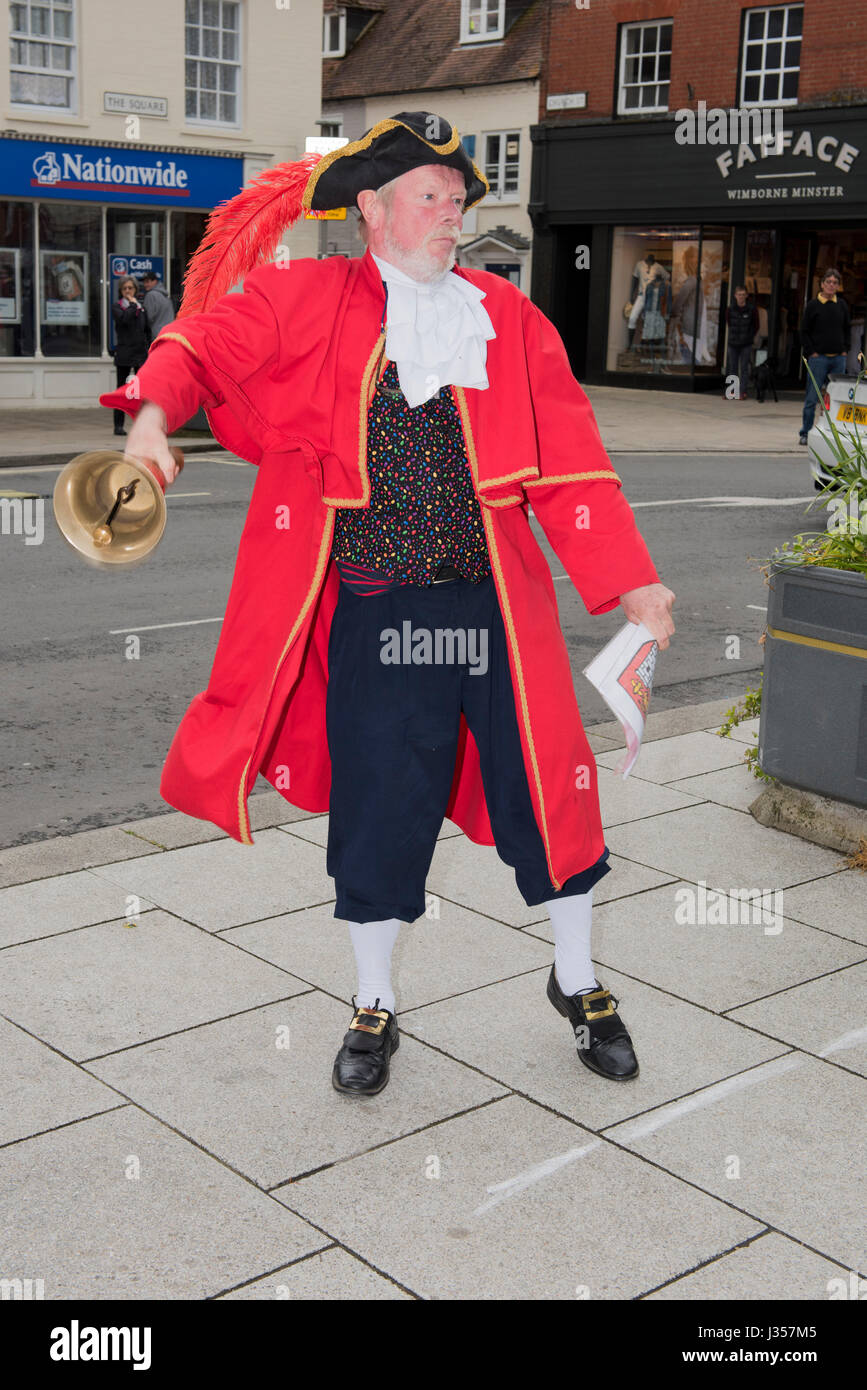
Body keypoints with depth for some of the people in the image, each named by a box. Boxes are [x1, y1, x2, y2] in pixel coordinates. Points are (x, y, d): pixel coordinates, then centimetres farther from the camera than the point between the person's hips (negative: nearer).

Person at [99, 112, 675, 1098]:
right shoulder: (308, 299, 4)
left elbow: (568, 460, 7)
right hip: (373, 618, -2)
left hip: (497, 609, 2)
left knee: (546, 791, 8)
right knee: (377, 812, 6)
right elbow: (208, 343, -1)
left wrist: (628, 581, 1)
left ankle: (577, 983, 33)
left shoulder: (507, 317, 9)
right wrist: (155, 413, -24)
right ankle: (374, 1008, 29)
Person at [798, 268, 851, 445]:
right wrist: (811, 352, -7)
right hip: (819, 357, -4)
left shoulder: (842, 305, 9)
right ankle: (805, 433, 4)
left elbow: (847, 329, 18)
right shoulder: (813, 305, -2)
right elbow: (804, 331, 0)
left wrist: (845, 349, 7)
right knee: (812, 397, -4)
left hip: (838, 358, 4)